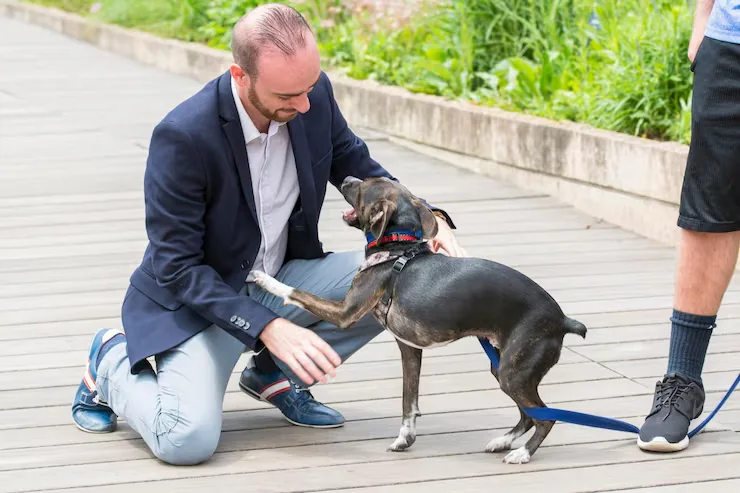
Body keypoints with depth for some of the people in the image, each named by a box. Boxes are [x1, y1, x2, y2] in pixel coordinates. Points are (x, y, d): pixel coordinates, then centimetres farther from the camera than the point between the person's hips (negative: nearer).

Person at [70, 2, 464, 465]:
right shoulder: (183, 135, -28)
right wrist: (267, 328, -32)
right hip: (200, 298, -6)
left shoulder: (314, 95, -11)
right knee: (188, 440, -28)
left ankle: (275, 373, 6)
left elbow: (358, 169, 7)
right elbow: (176, 266, -23)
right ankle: (112, 363, 7)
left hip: (283, 279, 6)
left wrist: (429, 219, -12)